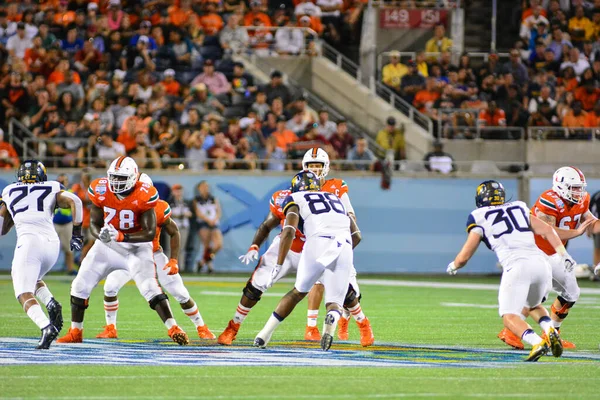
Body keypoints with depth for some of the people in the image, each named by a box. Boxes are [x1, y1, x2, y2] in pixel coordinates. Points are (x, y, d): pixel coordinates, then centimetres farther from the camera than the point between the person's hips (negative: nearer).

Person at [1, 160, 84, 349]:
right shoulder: (51, 190, 19)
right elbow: (74, 201, 0)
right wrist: (76, 232, 6)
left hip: (29, 241, -3)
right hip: (52, 243, 3)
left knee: (24, 294, -5)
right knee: (33, 279, 30)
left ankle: (46, 327, -32)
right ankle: (51, 303, 0)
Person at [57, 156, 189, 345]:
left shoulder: (143, 196, -22)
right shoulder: (101, 191, -12)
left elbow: (150, 233, -22)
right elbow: (94, 223, -4)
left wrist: (122, 236, -35)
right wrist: (101, 234, -29)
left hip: (136, 245, -4)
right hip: (108, 244, 4)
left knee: (149, 287, -23)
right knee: (80, 286, 2)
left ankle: (173, 329, -19)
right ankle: (75, 333, 19)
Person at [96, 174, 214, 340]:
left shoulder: (159, 209, -21)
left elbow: (174, 233, -9)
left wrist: (174, 260, -15)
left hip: (155, 256, -1)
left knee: (180, 293, -3)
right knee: (110, 286, -18)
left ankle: (201, 328, 14)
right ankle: (110, 329, -2)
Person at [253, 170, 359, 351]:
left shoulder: (296, 199, 18)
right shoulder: (336, 199, 34)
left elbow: (289, 231, 1)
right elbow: (356, 235, 31)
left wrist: (279, 265, 2)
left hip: (319, 243, -3)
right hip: (345, 248, 3)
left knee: (299, 292, 18)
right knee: (335, 302, 8)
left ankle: (264, 336, 16)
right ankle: (332, 319, -29)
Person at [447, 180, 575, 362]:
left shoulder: (479, 219, 11)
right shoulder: (519, 209, 24)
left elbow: (463, 258, 14)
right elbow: (547, 230, 13)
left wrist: (452, 267, 35)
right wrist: (563, 254, 12)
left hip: (516, 266, -5)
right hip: (541, 263, 5)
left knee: (509, 316, 2)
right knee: (533, 305, 28)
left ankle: (537, 342, -26)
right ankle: (550, 330, -2)